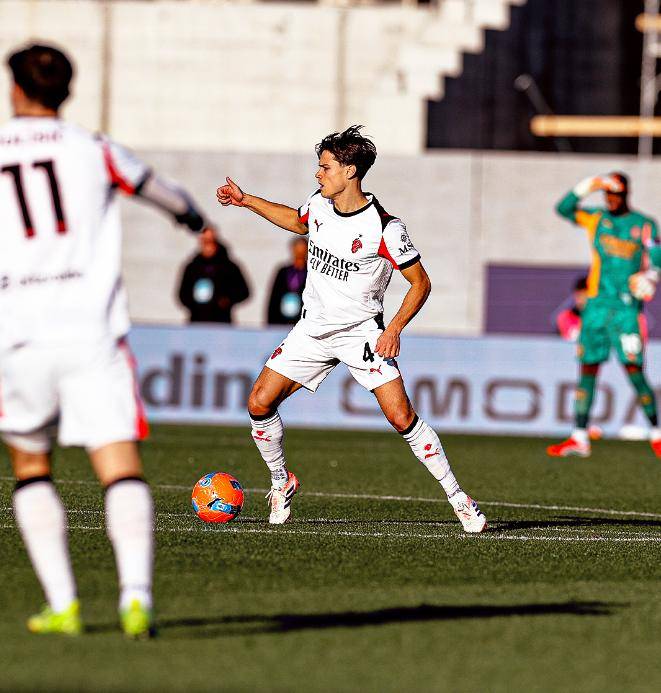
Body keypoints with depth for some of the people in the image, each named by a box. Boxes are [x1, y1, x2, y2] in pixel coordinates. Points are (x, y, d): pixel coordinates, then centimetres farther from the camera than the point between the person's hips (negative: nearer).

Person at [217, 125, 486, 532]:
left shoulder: (383, 228, -19)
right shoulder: (319, 204, -2)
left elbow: (421, 282, -11)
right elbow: (298, 222, 24)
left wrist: (395, 329, -22)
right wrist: (246, 201, 20)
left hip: (362, 333, -6)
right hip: (313, 328, 6)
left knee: (402, 418, -16)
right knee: (260, 404, -3)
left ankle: (457, 496, -4)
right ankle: (282, 482, 20)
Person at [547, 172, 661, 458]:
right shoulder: (597, 219, 10)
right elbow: (564, 209, 0)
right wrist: (587, 187, -13)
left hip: (626, 306, -3)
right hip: (596, 304, 3)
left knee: (633, 368, -10)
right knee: (588, 368, 3)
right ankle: (579, 439, 6)